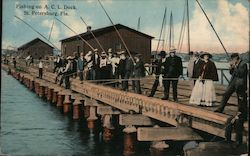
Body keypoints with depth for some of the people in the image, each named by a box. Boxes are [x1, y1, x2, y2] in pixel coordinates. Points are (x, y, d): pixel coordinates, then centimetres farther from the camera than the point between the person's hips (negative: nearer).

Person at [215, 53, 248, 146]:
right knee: (226, 94, 2)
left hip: (240, 84, -7)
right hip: (233, 83, 8)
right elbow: (231, 73, 15)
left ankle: (243, 114, 8)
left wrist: (235, 66, -19)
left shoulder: (243, 64, -10)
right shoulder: (235, 65, 12)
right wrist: (231, 67, -1)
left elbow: (241, 73, -21)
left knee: (241, 100, -1)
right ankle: (220, 109, 8)